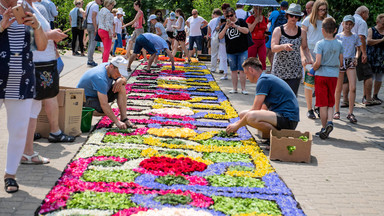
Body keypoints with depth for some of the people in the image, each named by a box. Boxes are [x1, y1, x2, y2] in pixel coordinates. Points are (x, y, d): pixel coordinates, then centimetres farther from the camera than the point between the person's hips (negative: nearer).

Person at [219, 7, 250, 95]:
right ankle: (234, 88, 13)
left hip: (242, 51, -3)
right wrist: (226, 27, -14)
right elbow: (220, 37, 0)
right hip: (230, 51, 3)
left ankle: (243, 88, 0)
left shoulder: (241, 21, 1)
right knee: (234, 70, 8)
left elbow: (246, 31, -13)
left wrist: (235, 26, -20)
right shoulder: (225, 25, 9)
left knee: (242, 70, -4)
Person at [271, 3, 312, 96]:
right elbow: (273, 48, -15)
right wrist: (283, 46, -35)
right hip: (279, 70, -1)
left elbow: (304, 47, 19)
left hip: (295, 72, 1)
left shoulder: (302, 32, 4)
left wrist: (308, 58, 1)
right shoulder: (278, 30, -3)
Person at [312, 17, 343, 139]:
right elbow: (340, 62, 5)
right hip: (334, 75, 3)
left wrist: (312, 69, 1)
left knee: (323, 104, 3)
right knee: (330, 103, 13)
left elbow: (318, 62, -18)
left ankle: (324, 128, 6)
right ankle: (329, 121, -9)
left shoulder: (320, 44, -11)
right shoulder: (339, 44, 2)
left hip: (321, 75, -3)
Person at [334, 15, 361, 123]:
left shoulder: (355, 37, 5)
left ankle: (350, 113, -5)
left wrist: (356, 57, -2)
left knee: (353, 88, -11)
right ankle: (337, 111, 21)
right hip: (339, 63, -1)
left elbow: (358, 48, 17)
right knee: (338, 89, 6)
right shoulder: (338, 36, 1)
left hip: (350, 63, 1)